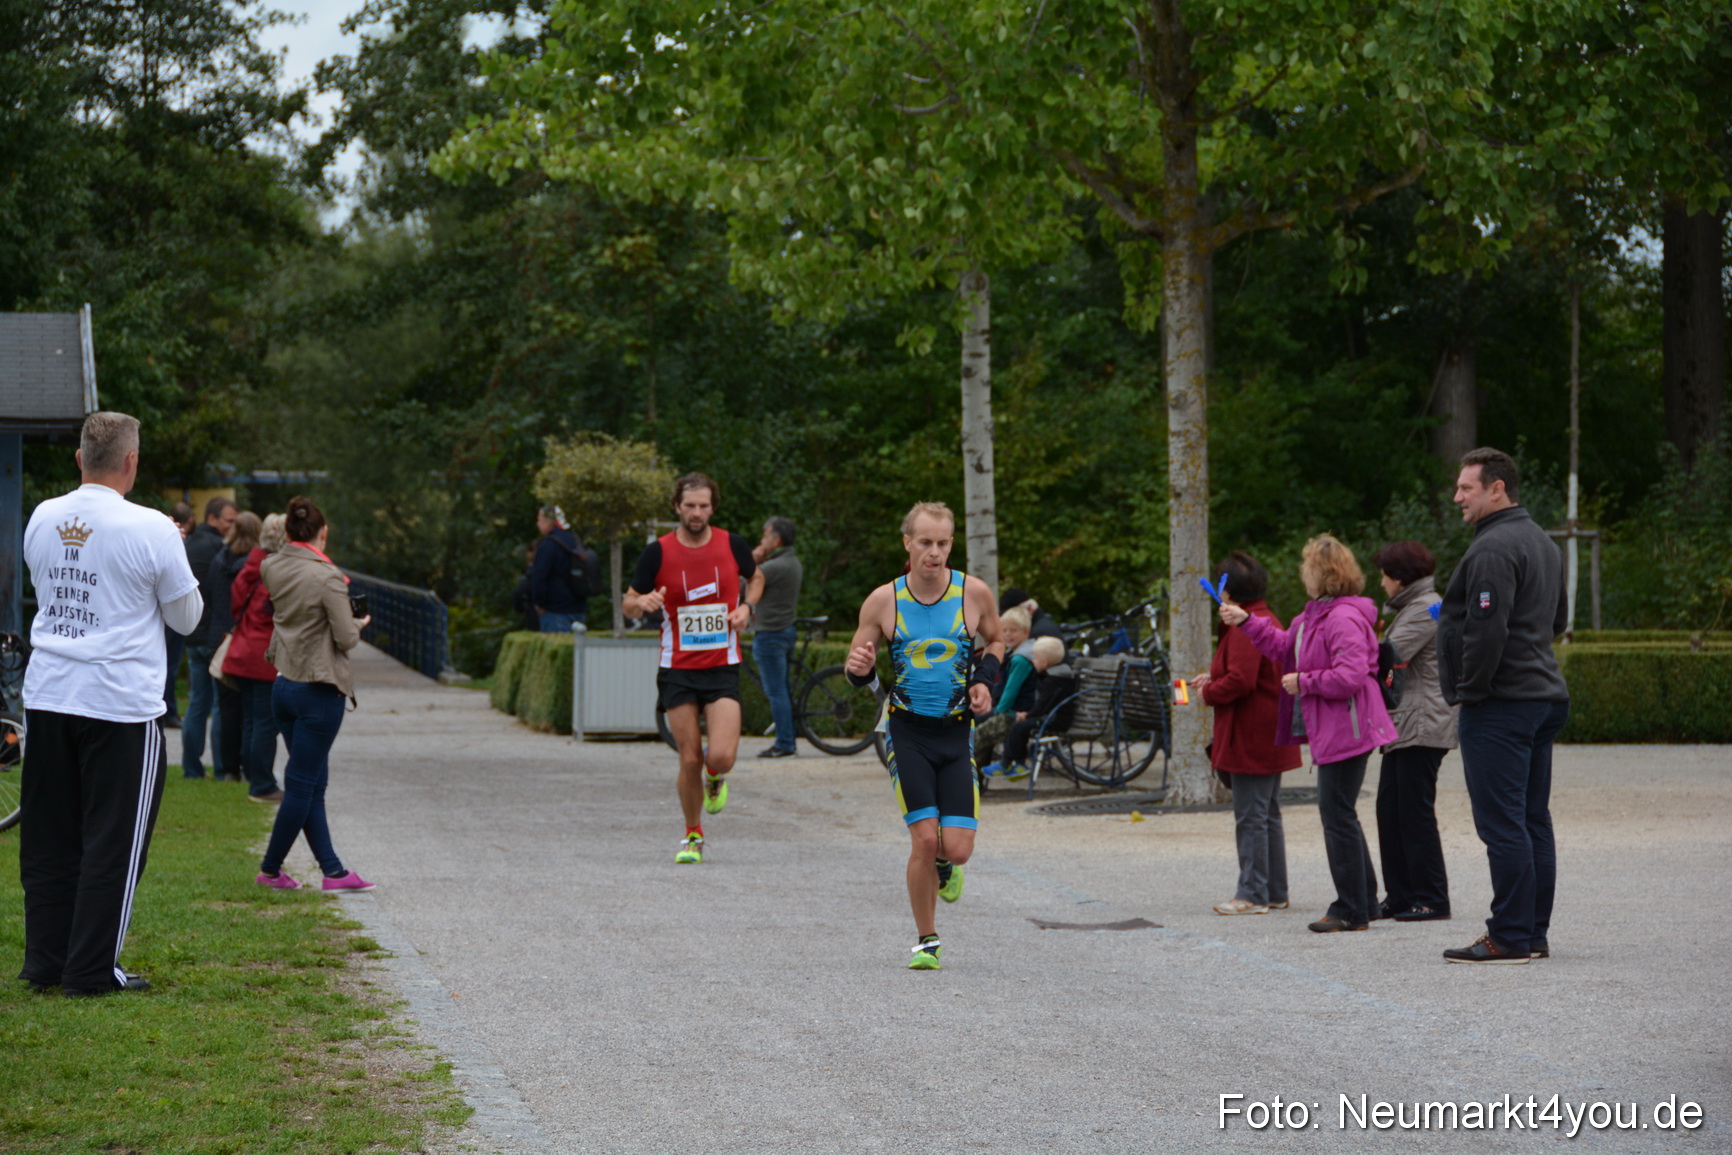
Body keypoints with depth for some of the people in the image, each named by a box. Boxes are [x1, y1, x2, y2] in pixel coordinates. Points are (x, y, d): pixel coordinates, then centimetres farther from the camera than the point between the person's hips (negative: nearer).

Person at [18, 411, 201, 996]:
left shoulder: (42, 519, 4)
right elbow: (186, 616, -2)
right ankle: (92, 971, 6)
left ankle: (45, 963, 19)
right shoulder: (151, 530, -12)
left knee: (48, 838, 13)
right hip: (121, 704, -5)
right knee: (113, 841, 4)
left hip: (47, 698, 5)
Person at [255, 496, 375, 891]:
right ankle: (270, 869, 9)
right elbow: (346, 638, -15)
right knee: (302, 783, 3)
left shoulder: (272, 568, 3)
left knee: (312, 784, 12)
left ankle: (332, 869, 14)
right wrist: (358, 624, 3)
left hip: (283, 684, 8)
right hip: (319, 690, -7)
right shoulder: (327, 577, -18)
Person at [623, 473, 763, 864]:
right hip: (677, 670, 0)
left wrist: (746, 606, 0)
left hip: (722, 668, 0)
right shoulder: (659, 551, -4)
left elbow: (755, 578, 20)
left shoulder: (732, 545, -1)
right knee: (689, 760, 0)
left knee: (721, 756, -16)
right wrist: (643, 602, -21)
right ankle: (693, 836, 22)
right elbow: (629, 604, 3)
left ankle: (715, 778, 23)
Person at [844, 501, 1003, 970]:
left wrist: (985, 679, -3)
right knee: (924, 840, -13)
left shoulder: (974, 593, -4)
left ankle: (943, 866, 31)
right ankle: (926, 941, 7)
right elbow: (856, 668, 5)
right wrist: (860, 668, -19)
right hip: (907, 730, -1)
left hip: (957, 732, 1)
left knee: (957, 848, -8)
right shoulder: (882, 601, -6)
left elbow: (995, 641, 15)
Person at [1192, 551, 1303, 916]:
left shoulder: (1244, 627, -18)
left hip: (1251, 740, -11)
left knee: (1250, 817, -6)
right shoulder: (1269, 620, 15)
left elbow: (1241, 680, -26)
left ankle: (1253, 894, -3)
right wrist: (1213, 679, 19)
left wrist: (1208, 693, -10)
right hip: (1270, 738, 11)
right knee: (1268, 814, 15)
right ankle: (1275, 892, 20)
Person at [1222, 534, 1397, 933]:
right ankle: (1363, 902, 24)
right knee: (1338, 815, 16)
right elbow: (1285, 648, 29)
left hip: (1346, 731, -11)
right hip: (1330, 731, 11)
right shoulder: (1314, 615, 14)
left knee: (1337, 814, -7)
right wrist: (1246, 622, 26)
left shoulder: (1343, 619, -19)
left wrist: (1303, 683, -16)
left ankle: (1351, 911, -1)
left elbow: (1351, 676, -27)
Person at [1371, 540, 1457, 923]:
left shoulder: (1424, 610, -12)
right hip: (1403, 728, 11)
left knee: (1415, 812, -7)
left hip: (1422, 728, -11)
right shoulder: (1411, 607, 22)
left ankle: (1431, 899, -3)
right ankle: (1400, 896, 12)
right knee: (1390, 811, 9)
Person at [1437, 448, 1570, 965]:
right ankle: (1536, 932, 17)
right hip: (1544, 696, 10)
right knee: (1533, 820, 12)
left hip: (1499, 705, -10)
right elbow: (1558, 619, 27)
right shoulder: (1542, 543, 17)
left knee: (1501, 822, -8)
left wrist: (1469, 690, -14)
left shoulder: (1492, 549, -16)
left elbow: (1486, 630, -24)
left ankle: (1510, 937, -8)